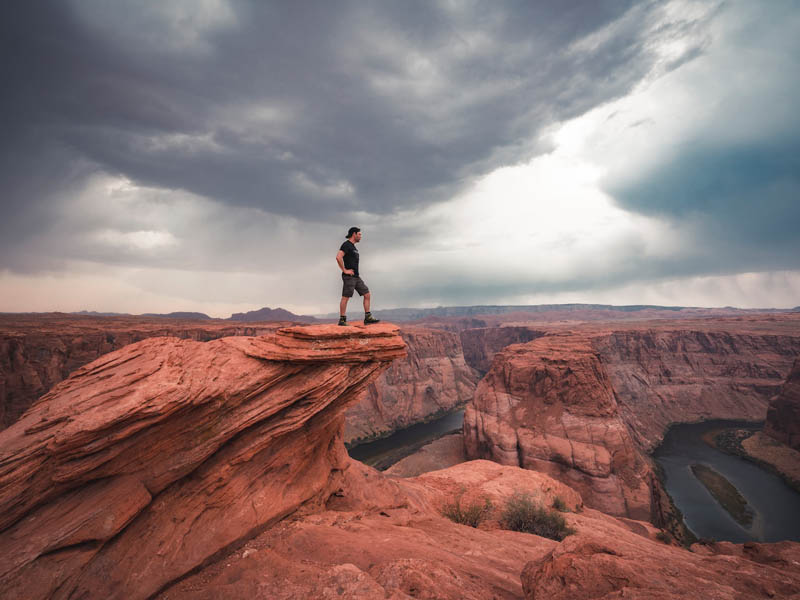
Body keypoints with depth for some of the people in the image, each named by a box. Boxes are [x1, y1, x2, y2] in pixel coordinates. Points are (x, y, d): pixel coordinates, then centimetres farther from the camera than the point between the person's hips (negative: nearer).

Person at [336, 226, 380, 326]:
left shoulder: (353, 247, 21)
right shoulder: (346, 245, -9)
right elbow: (338, 257, -24)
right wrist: (344, 270, -19)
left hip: (356, 277, 9)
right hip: (349, 277, -9)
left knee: (367, 294, 4)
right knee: (345, 297, -5)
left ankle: (368, 318, 6)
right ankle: (342, 320, 0)